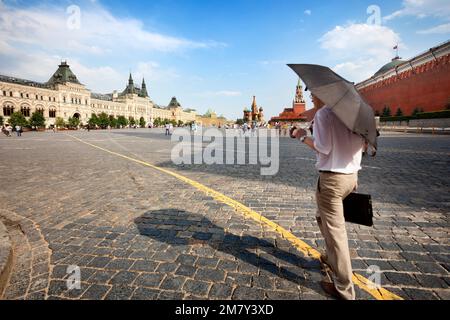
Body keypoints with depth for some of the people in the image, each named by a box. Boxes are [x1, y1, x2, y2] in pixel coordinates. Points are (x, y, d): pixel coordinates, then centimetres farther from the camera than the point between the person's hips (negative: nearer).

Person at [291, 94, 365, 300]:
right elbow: (362, 143, 12)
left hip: (332, 177, -8)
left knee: (334, 231, 0)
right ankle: (333, 259, 38)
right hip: (352, 175, 8)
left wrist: (303, 136, -2)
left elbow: (322, 148, -16)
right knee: (324, 217, 26)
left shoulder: (323, 114, -11)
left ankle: (344, 289, 10)